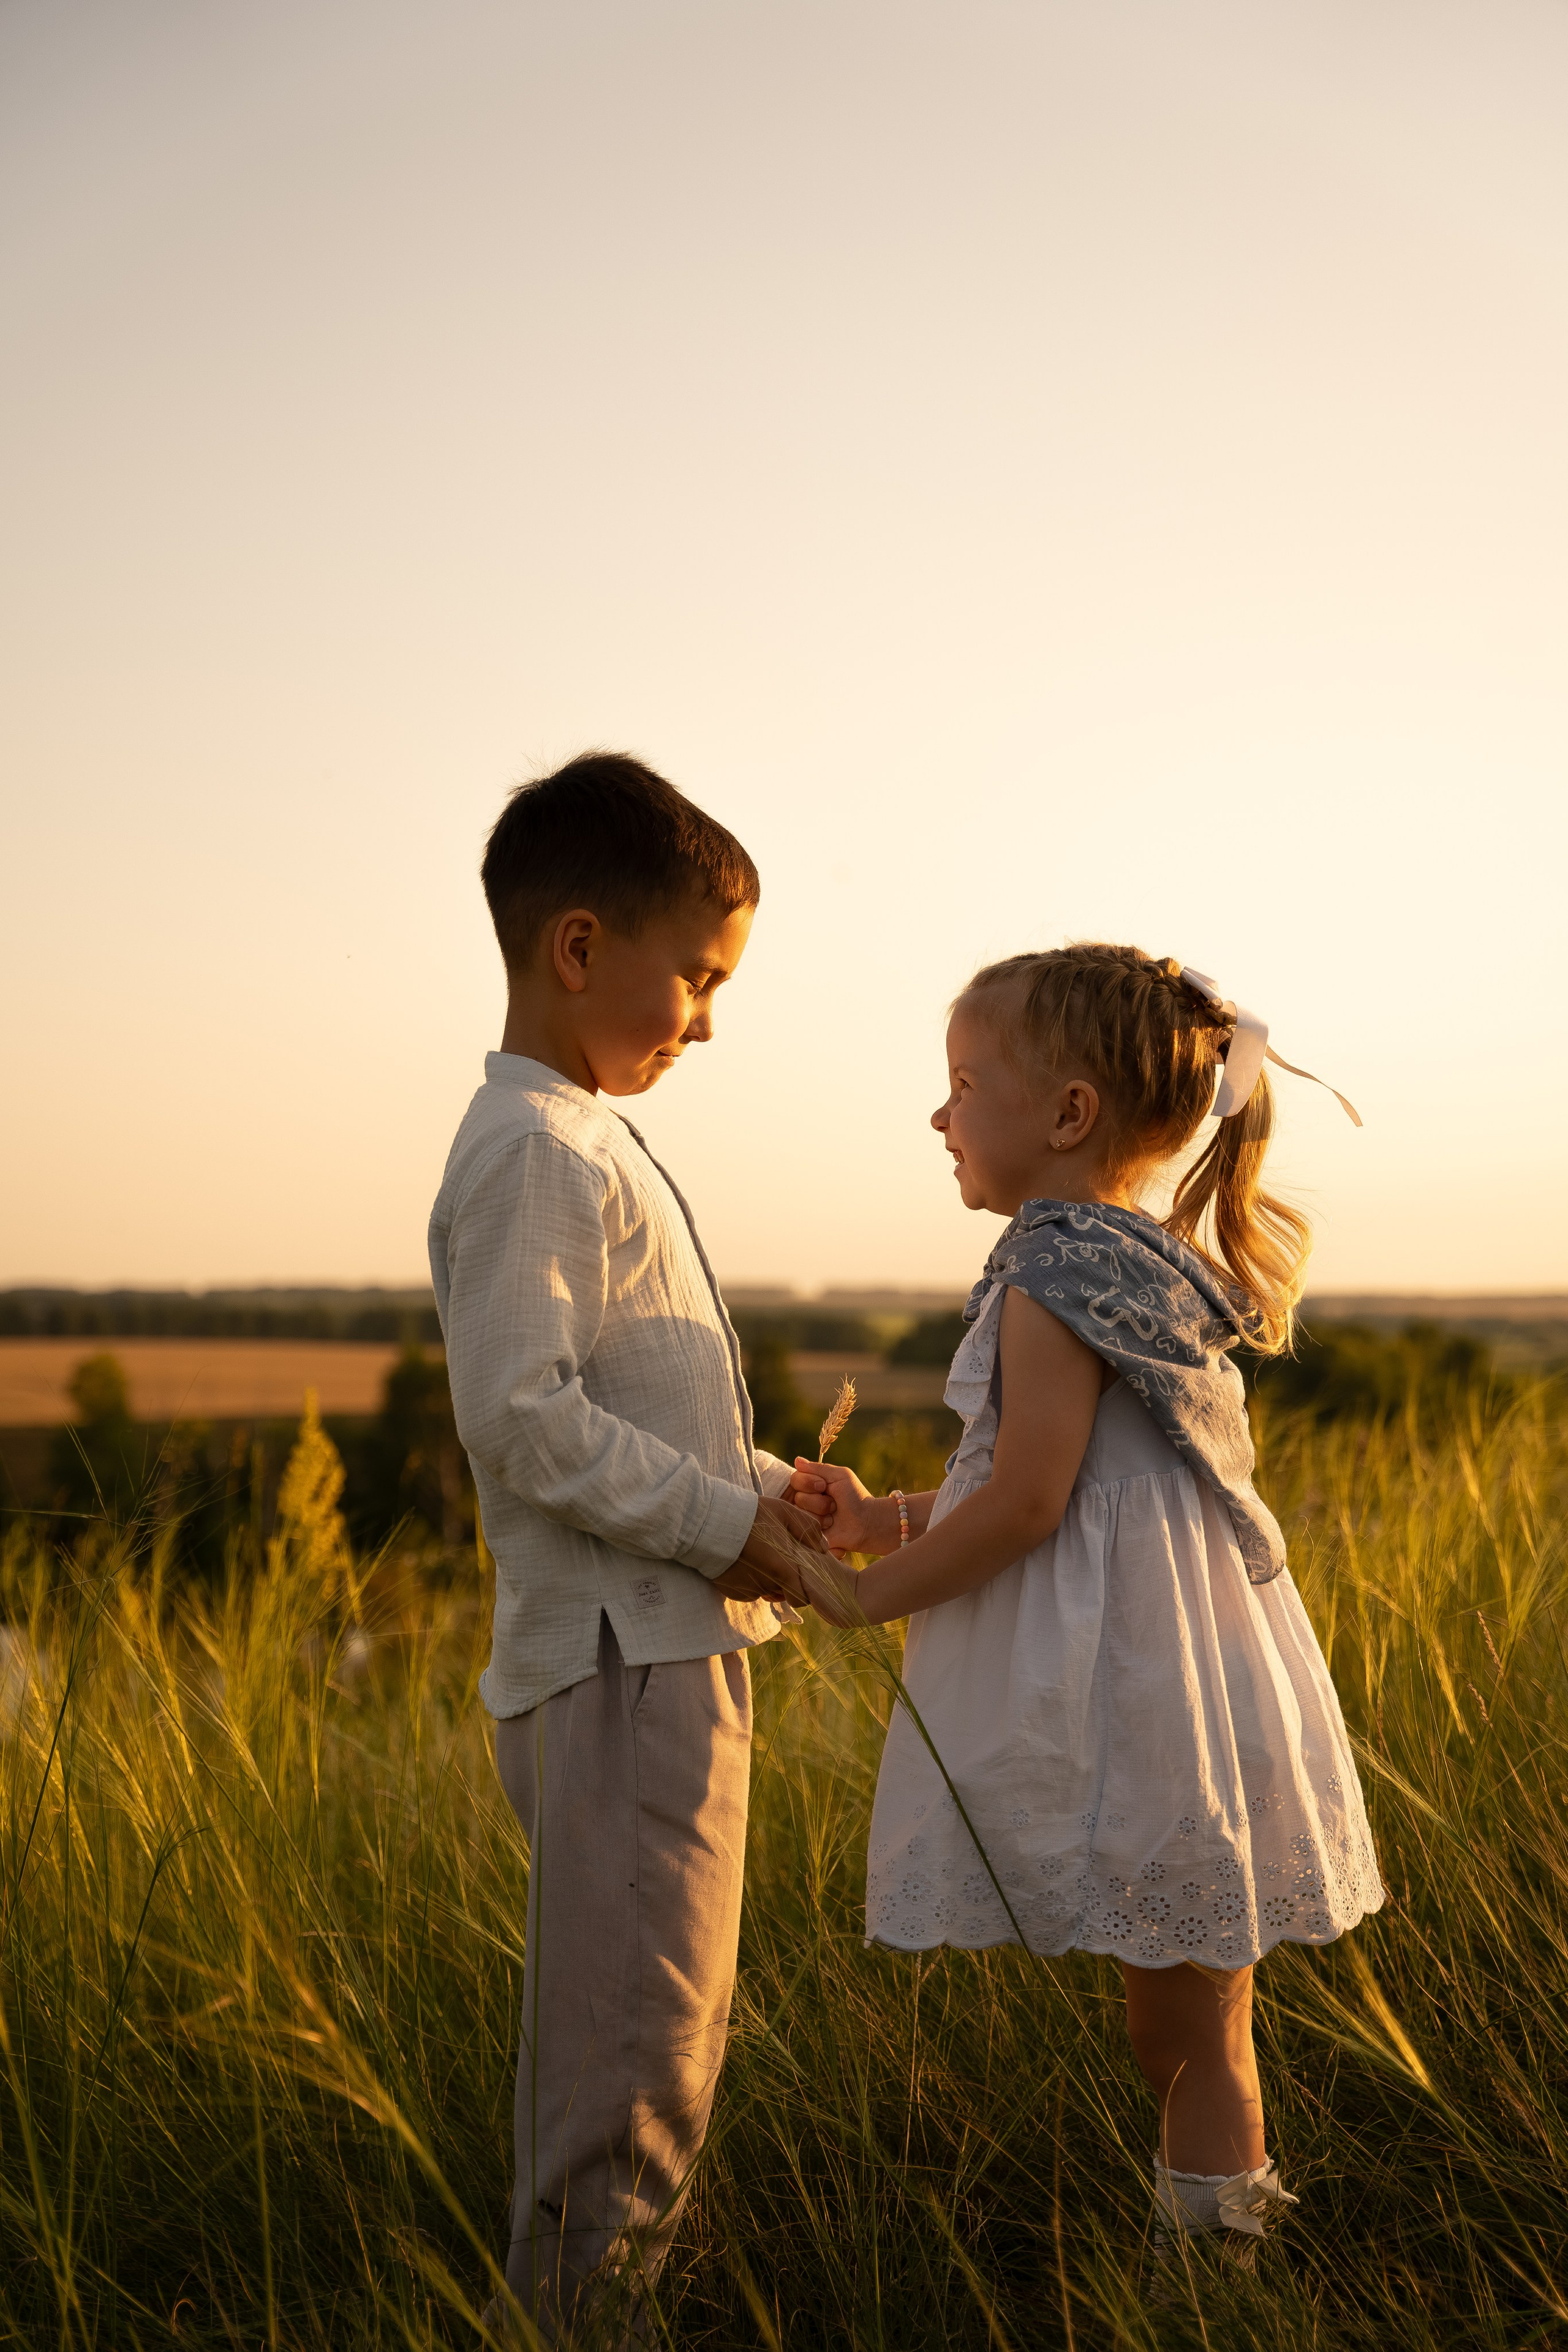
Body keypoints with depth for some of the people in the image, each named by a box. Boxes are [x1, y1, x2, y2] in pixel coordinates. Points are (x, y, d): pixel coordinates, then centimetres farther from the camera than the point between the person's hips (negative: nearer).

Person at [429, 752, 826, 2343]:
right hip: (617, 1660, -11)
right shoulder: (533, 1154, -16)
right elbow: (519, 1411, -23)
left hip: (670, 1649, 11)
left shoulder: (589, 1144, 17)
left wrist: (760, 1482, 10)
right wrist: (719, 1520, -17)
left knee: (663, 2017, 19)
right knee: (636, 2035, -5)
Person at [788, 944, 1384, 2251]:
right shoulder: (1157, 1266, 14)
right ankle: (1222, 2212, 26)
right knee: (1196, 2013, 16)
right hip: (1183, 1672, 9)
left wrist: (878, 1590, -4)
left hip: (1111, 1696, -9)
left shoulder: (1055, 1275, -15)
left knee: (1175, 2030, 0)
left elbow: (1027, 1504, -18)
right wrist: (891, 1519, 15)